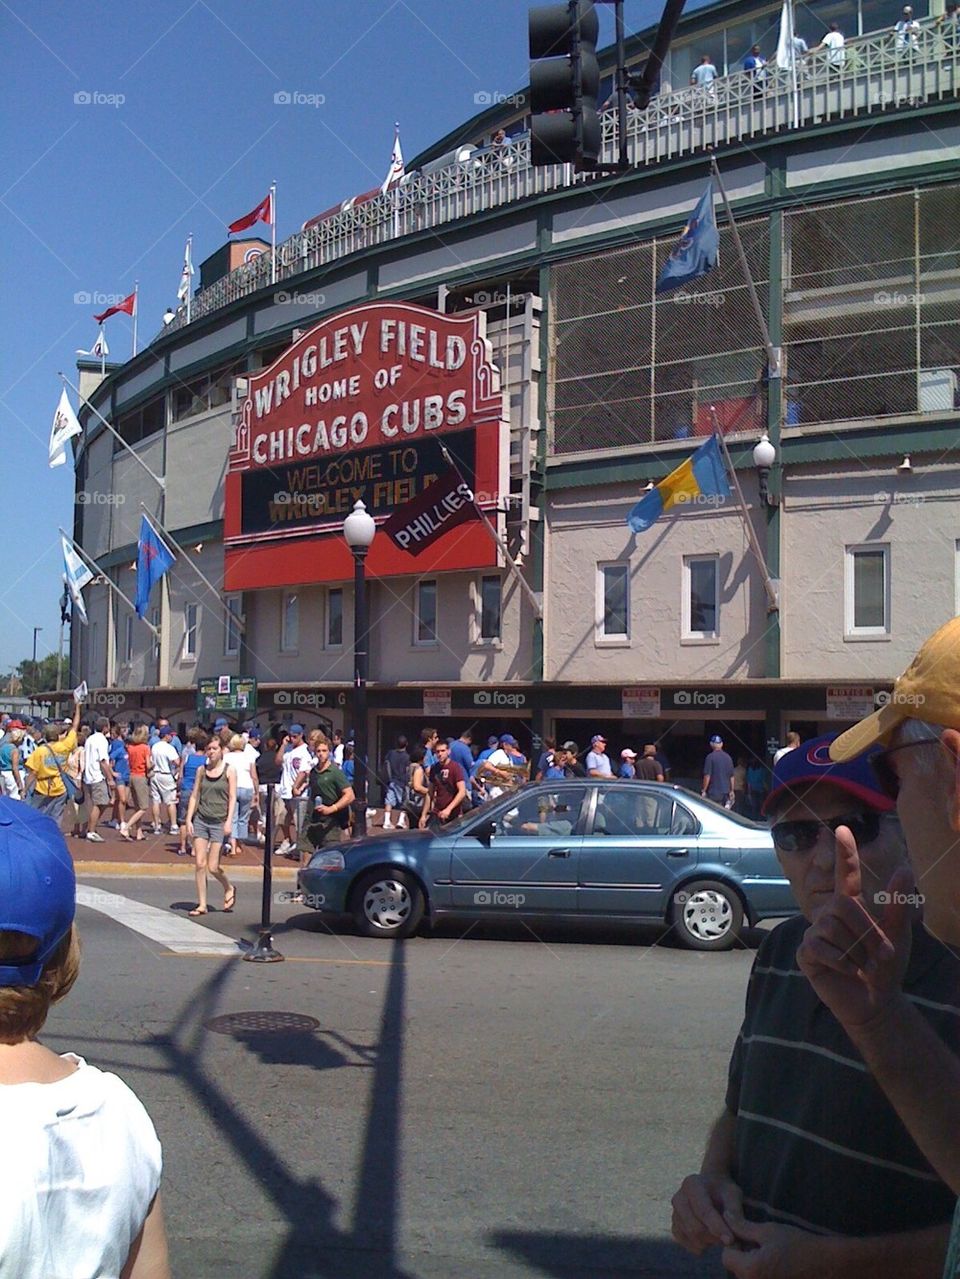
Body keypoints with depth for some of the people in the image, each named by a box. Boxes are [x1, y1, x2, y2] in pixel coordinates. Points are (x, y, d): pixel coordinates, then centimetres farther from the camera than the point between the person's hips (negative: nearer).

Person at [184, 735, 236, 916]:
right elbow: (194, 796, 9)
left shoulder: (229, 771, -1)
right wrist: (189, 819, 2)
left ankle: (229, 889, 23)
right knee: (200, 864, -1)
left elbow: (232, 798, -4)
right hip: (201, 820, 3)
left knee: (213, 867, -5)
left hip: (219, 822, -3)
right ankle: (201, 904, 6)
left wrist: (229, 821, -13)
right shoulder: (202, 770, 8)